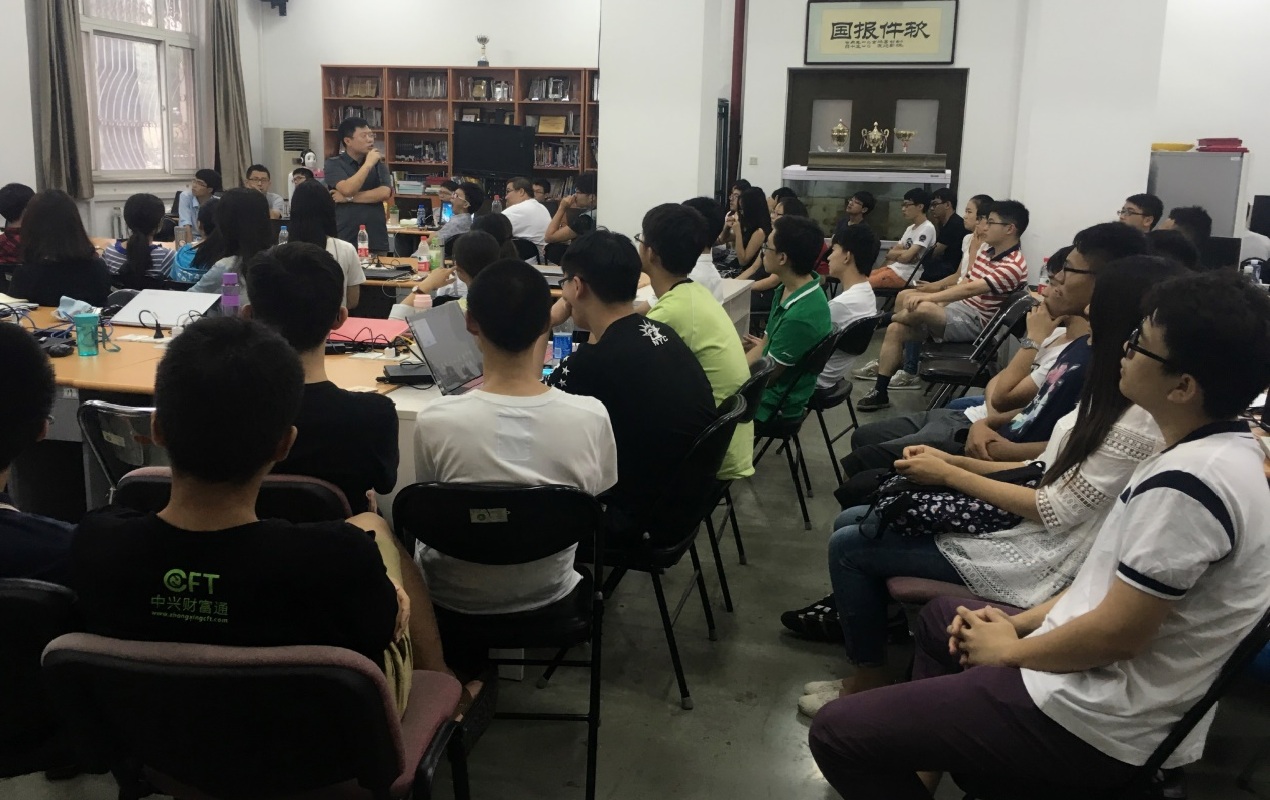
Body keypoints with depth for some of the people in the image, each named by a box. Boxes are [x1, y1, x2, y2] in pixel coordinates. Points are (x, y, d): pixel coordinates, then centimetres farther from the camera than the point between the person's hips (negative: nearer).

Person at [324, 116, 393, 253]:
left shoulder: (379, 163, 11)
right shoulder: (334, 164, 2)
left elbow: (385, 193, -6)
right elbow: (347, 189, -16)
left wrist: (349, 198, -9)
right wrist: (368, 164, -10)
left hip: (376, 241, 2)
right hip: (345, 241, -2)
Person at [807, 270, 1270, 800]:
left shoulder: (1188, 484, -27)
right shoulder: (1221, 452, 5)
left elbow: (1118, 633, -25)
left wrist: (1010, 651, -8)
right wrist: (1021, 622, 7)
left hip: (1092, 724, -11)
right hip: (1112, 684, 11)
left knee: (837, 732, -14)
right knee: (940, 620, 32)